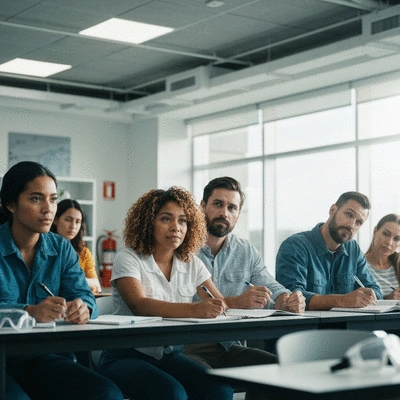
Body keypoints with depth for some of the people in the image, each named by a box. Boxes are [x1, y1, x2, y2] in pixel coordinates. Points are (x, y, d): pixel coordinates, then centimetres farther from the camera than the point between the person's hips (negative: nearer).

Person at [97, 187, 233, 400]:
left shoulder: (191, 264, 9)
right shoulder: (128, 259, -7)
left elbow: (219, 304, -3)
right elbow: (139, 305, -25)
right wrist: (195, 309, -39)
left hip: (170, 354, 5)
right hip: (127, 355, -4)